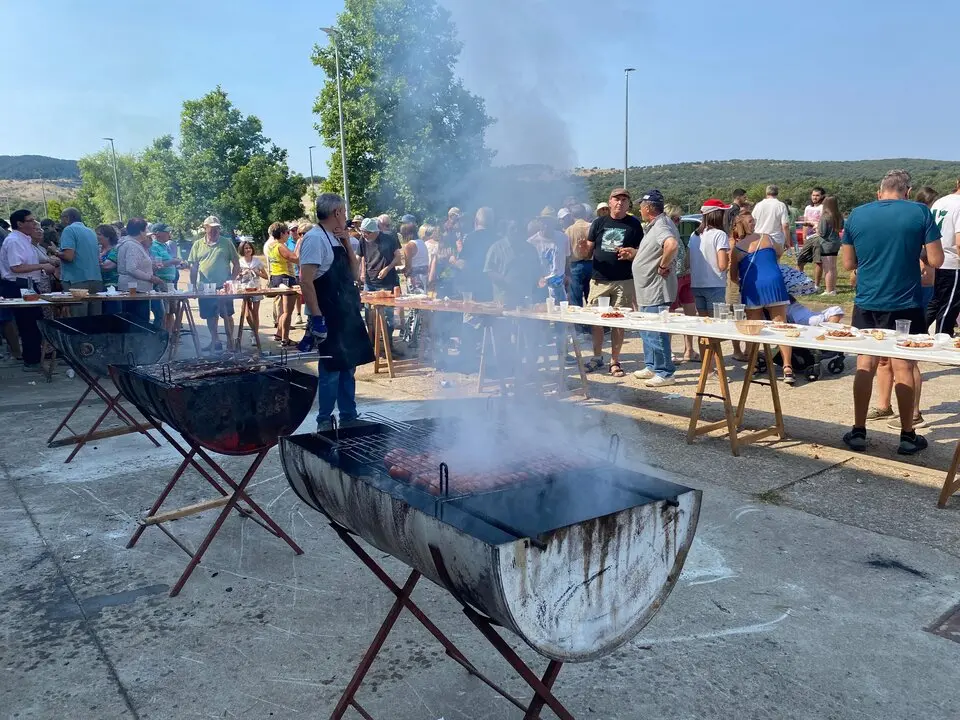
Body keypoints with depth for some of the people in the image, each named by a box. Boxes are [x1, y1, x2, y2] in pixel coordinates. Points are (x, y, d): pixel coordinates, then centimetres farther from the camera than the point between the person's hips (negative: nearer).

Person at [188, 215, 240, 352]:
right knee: (210, 316, 9)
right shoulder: (198, 244, 9)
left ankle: (230, 341, 11)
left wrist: (232, 280, -3)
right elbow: (193, 267, 9)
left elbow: (236, 264, 6)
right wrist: (193, 286, 3)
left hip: (223, 287, -2)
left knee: (227, 315, 1)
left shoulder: (227, 243, 5)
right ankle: (214, 341, 20)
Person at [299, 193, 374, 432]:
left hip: (348, 315, 9)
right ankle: (324, 422, 9)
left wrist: (347, 243, 4)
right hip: (329, 318, -9)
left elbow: (355, 274, 14)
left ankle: (349, 419, 24)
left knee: (348, 368, 14)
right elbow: (306, 281, -19)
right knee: (331, 371, -3)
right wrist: (317, 318, -23)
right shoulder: (315, 238, -12)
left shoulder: (336, 240, 15)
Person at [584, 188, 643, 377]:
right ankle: (597, 357, 22)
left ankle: (615, 362, 15)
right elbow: (589, 248, 10)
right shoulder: (599, 222, 8)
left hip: (623, 281, -1)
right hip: (599, 279, 2)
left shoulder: (634, 224, 4)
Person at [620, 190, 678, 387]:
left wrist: (663, 266, -27)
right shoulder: (654, 226, 16)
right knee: (648, 331, 19)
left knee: (656, 333, -5)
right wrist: (634, 253, 18)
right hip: (648, 290, 11)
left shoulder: (661, 226, -19)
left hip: (656, 291, -11)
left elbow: (672, 245, -39)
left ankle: (665, 373, 2)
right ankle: (651, 367, 30)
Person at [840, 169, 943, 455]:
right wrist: (914, 251, 13)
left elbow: (848, 263, 7)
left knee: (865, 365, 9)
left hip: (867, 303, 2)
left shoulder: (857, 215, 1)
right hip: (905, 304, -2)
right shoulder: (920, 212, -6)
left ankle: (858, 432, 12)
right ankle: (907, 436, 13)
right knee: (903, 368, 5)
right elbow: (936, 260, -6)